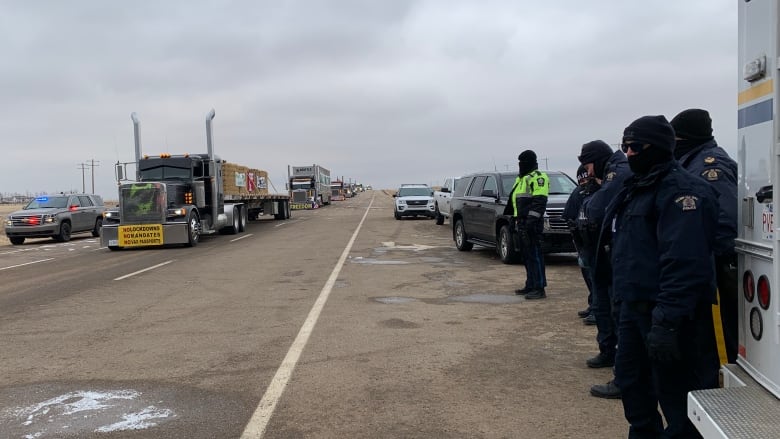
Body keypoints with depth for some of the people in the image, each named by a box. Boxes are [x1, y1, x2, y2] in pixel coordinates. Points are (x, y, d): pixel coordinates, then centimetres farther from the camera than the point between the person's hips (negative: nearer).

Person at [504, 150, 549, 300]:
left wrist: (531, 220, -26)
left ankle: (539, 288, -8)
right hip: (521, 222, 10)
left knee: (535, 254, -10)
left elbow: (540, 202, -19)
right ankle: (530, 285, 20)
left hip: (531, 223, -10)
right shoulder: (521, 178, 21)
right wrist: (517, 220, 25)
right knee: (527, 256, 13)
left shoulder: (538, 177, -9)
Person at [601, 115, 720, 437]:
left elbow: (684, 262, -25)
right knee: (631, 379, 20)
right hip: (634, 306, 10)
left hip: (665, 312, -10)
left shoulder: (680, 189, -15)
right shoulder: (637, 187, 17)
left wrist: (667, 321, -30)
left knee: (675, 391, -1)